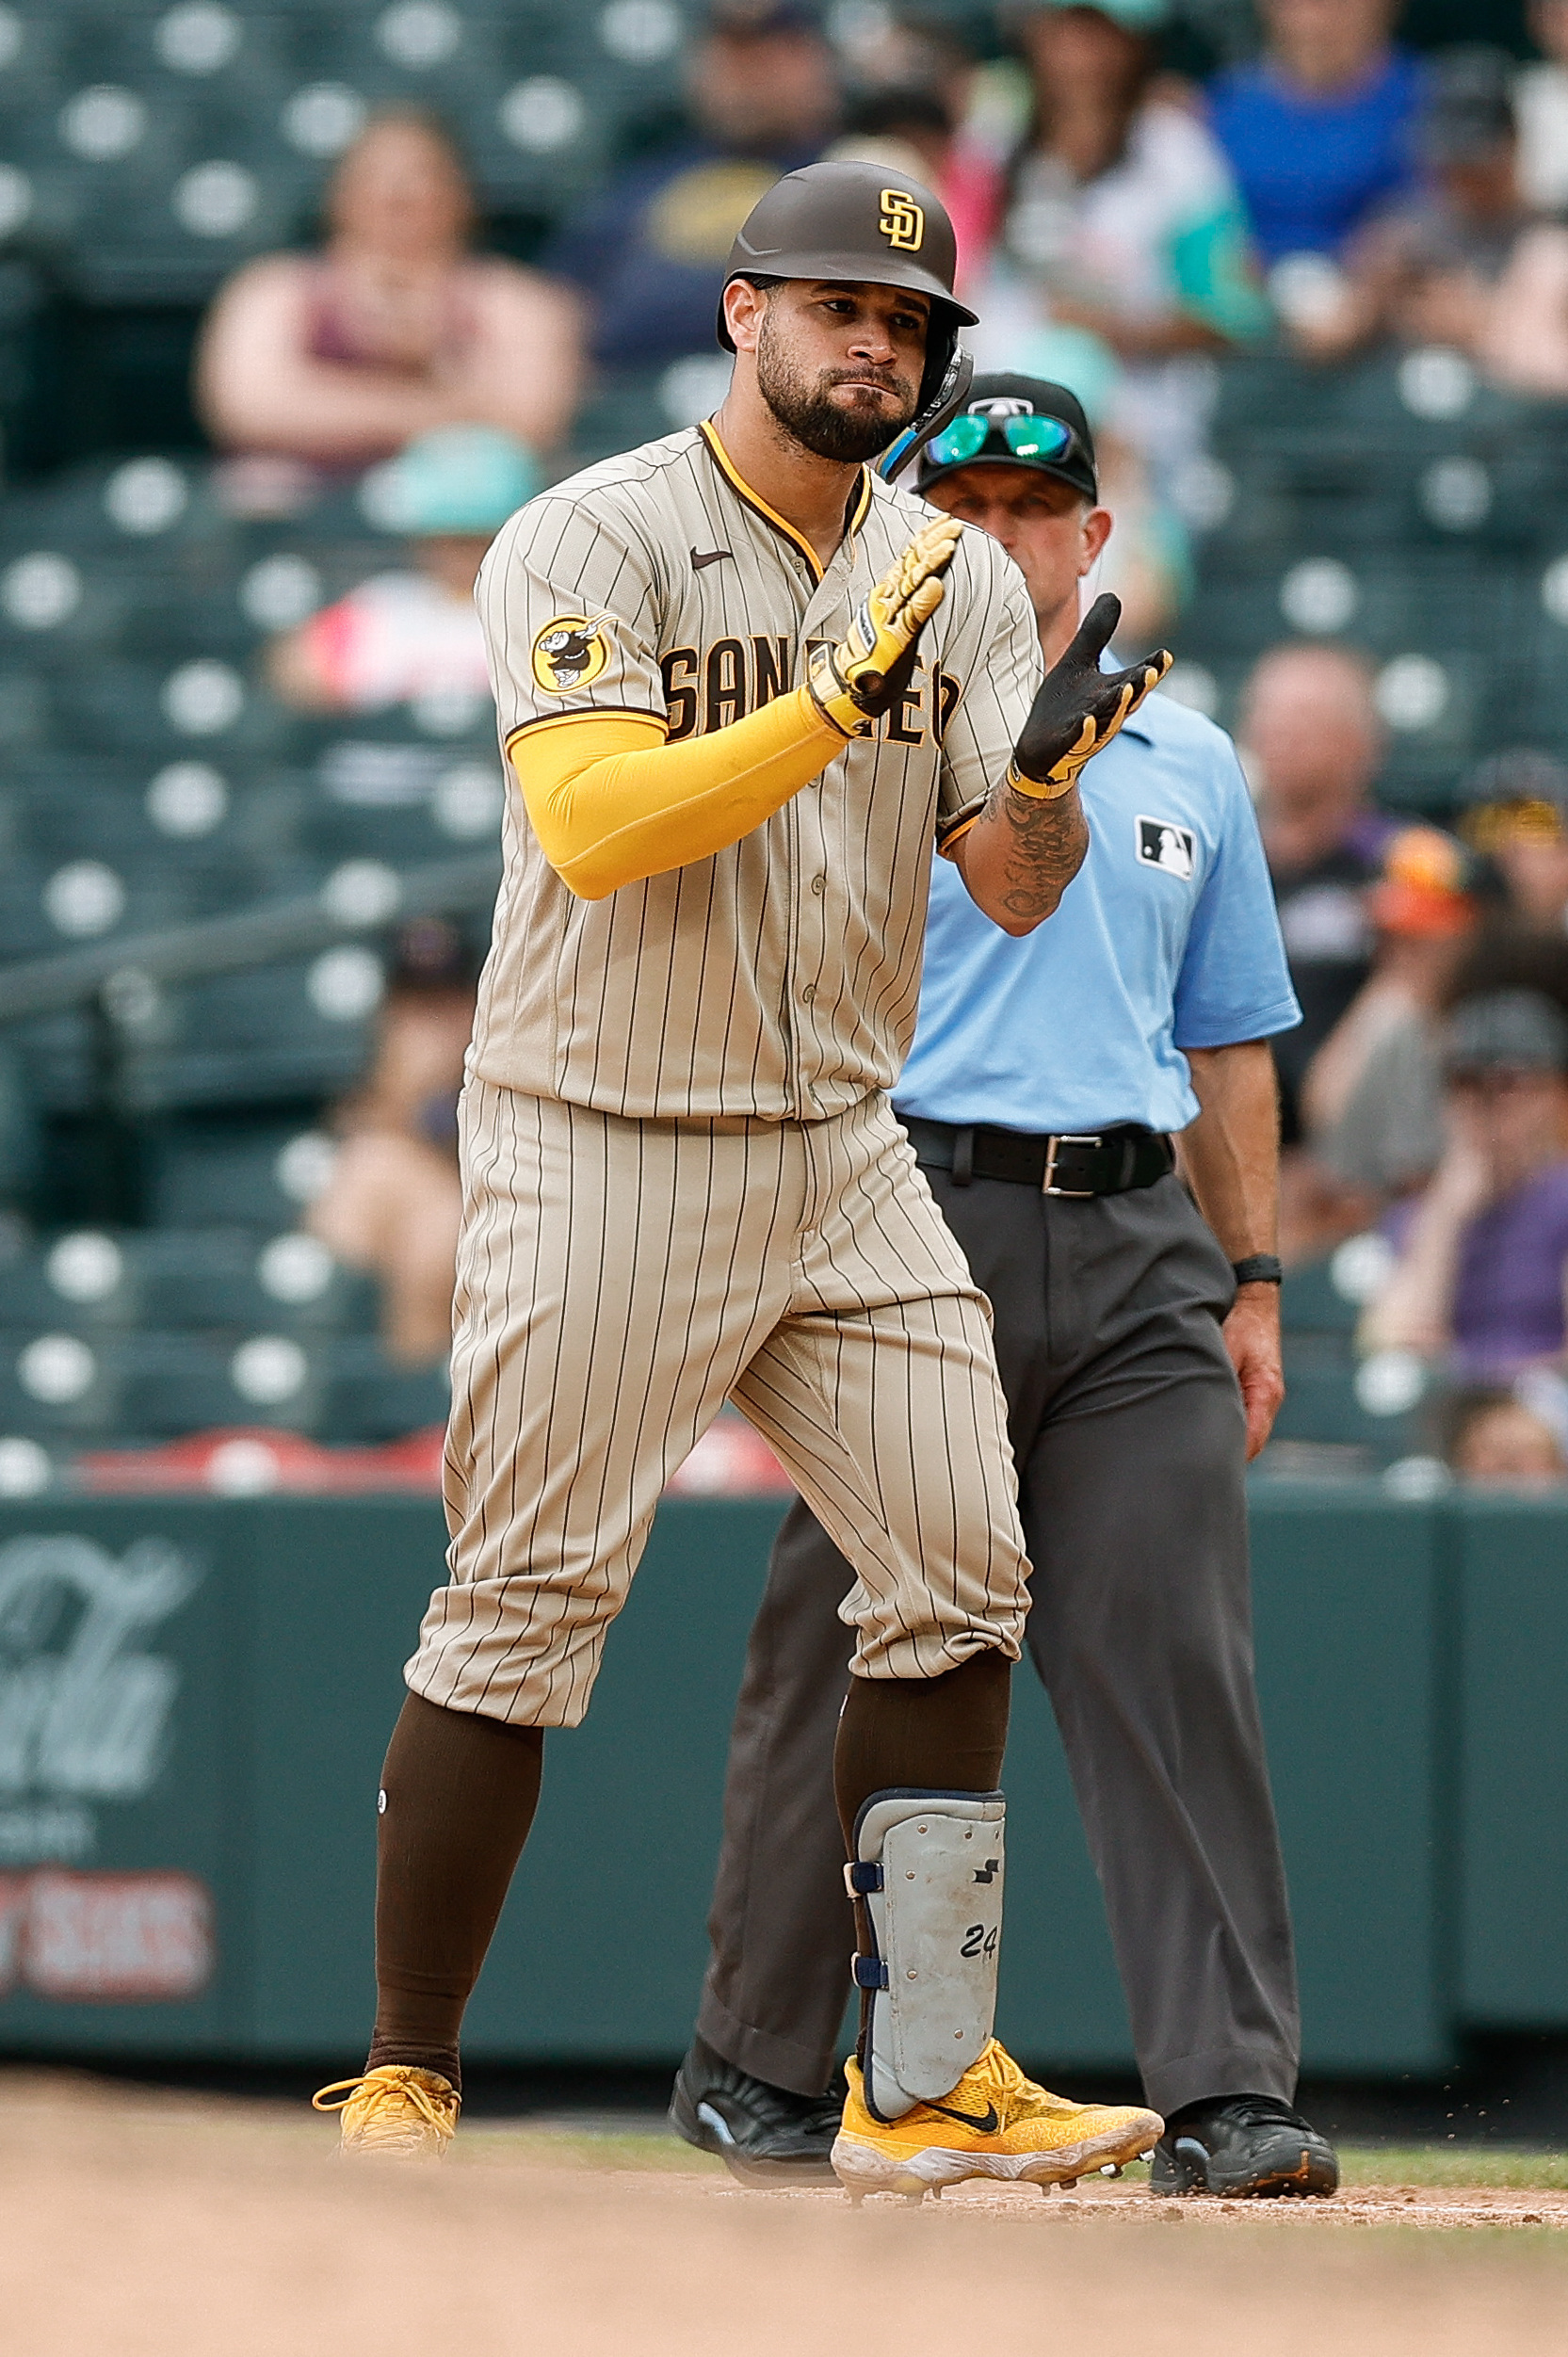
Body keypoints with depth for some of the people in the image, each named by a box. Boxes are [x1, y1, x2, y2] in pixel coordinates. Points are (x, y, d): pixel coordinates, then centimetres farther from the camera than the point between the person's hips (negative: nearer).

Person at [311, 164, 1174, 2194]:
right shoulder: (591, 543, -9)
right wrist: (845, 703, -27)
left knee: (958, 1572, 0)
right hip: (600, 1157, -6)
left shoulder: (956, 580, 8)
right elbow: (597, 827, -22)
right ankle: (402, 2088, 4)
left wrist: (1045, 771, -21)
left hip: (841, 1150, 6)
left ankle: (923, 2086, 6)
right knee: (522, 1619, -5)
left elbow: (1020, 893, 1)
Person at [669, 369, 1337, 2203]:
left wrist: (1253, 1283, 14)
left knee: (1171, 1652, -8)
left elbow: (1230, 1044, 22)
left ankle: (1225, 2096, -13)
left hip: (1138, 1252, 3)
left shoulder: (1189, 765, 18)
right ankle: (753, 2074, 14)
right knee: (844, 1657, 1)